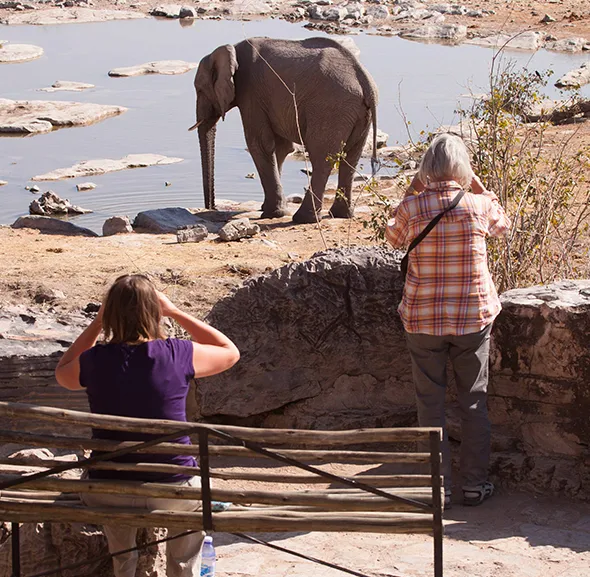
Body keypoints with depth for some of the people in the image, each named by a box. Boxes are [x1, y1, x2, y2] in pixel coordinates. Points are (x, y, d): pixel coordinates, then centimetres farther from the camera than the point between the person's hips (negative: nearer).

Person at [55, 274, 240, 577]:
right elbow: (230, 352, 10)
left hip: (108, 496, 1)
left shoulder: (94, 361, -10)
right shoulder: (178, 355, -13)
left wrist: (97, 322, 10)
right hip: (173, 492, -1)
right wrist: (175, 312, 7)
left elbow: (63, 373, 17)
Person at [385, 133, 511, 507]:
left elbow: (394, 238, 12)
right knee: (474, 401, 12)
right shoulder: (479, 205, -9)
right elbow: (503, 227, 14)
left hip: (423, 319, 0)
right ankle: (475, 483, 18)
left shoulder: (412, 207, -9)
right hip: (473, 316, 0)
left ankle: (438, 487, 10)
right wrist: (480, 187, 15)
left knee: (431, 403, 8)